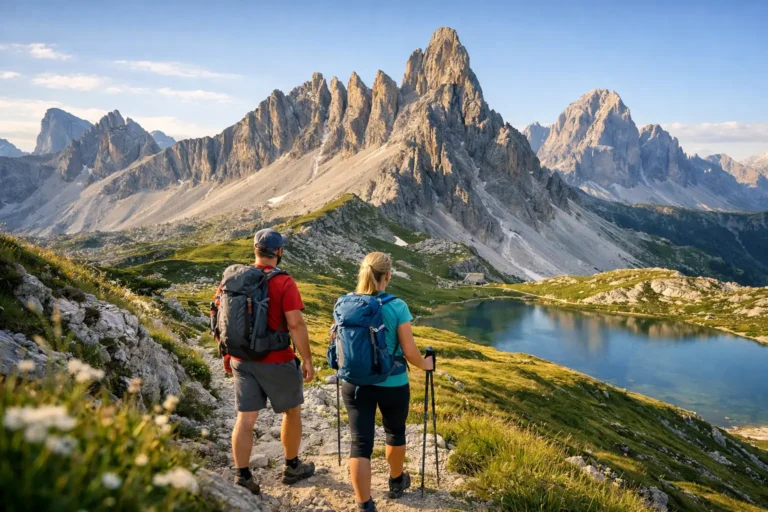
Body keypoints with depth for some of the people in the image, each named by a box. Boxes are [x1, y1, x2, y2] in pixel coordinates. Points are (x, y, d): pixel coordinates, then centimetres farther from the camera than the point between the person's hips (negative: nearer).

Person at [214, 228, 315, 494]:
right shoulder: (284, 283, -15)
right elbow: (295, 324, -20)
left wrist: (227, 353, 17)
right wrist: (307, 360, -11)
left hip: (241, 360, 4)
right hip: (276, 362, -4)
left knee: (245, 418, 10)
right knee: (292, 411, 16)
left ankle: (242, 477, 11)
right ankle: (292, 467, 30)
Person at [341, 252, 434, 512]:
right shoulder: (397, 306, -15)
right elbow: (409, 351, -13)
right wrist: (424, 364, 8)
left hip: (354, 383, 2)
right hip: (392, 385, -1)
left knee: (360, 442, 5)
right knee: (395, 432, 23)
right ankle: (396, 482, 44)